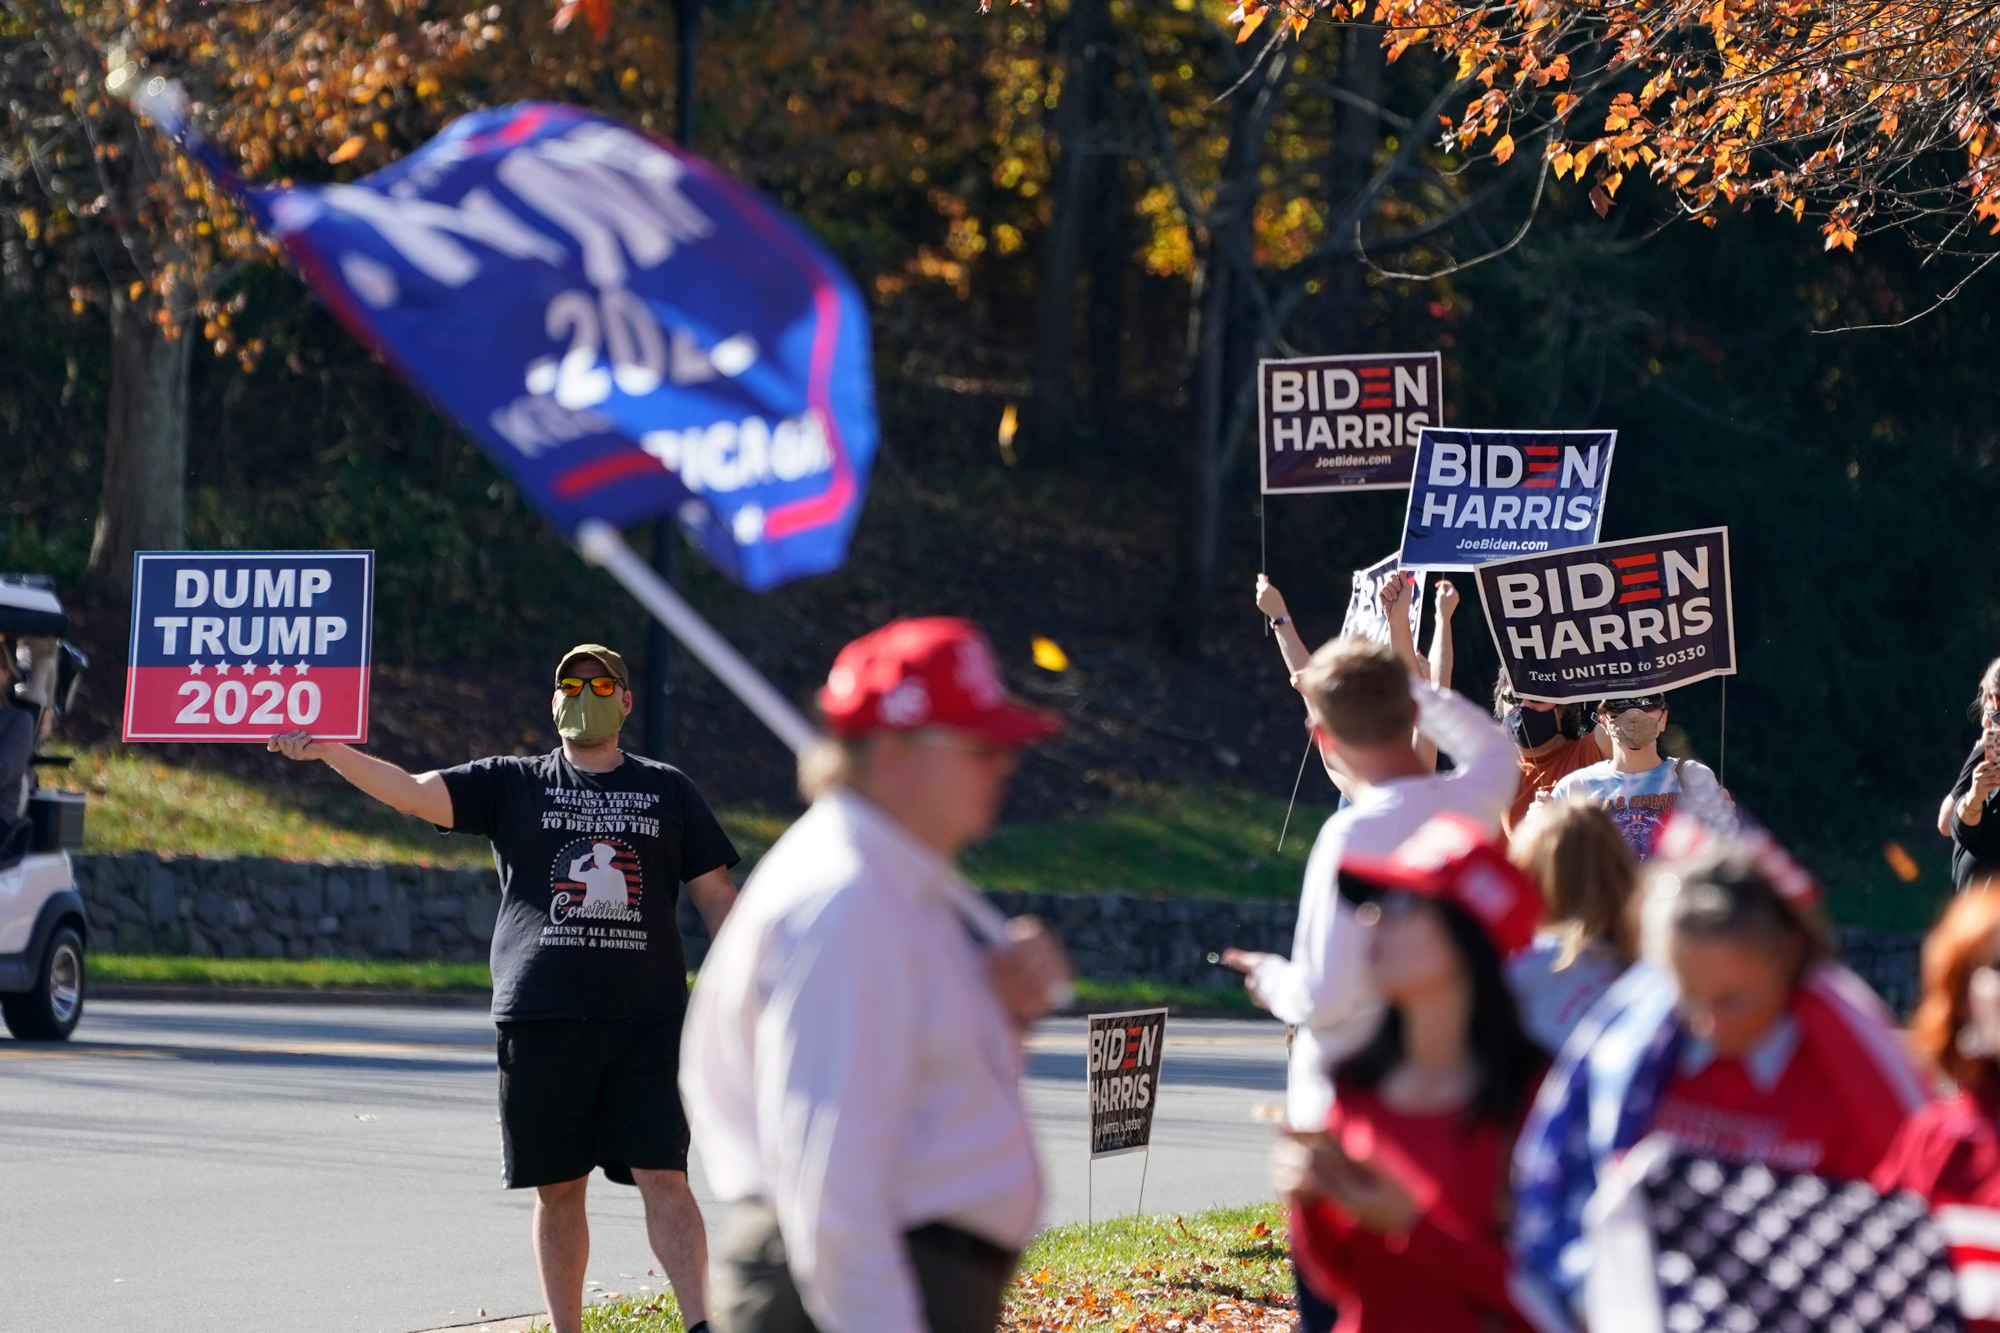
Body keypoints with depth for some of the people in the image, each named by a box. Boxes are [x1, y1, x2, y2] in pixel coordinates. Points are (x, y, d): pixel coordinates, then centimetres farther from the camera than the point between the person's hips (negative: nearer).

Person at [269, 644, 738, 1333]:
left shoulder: (668, 791, 11)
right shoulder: (513, 784, 9)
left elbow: (716, 894, 12)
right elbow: (416, 793, -3)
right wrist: (329, 752, -17)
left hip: (645, 1019, -1)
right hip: (540, 1018, 1)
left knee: (664, 1179, -8)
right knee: (558, 1188, 6)